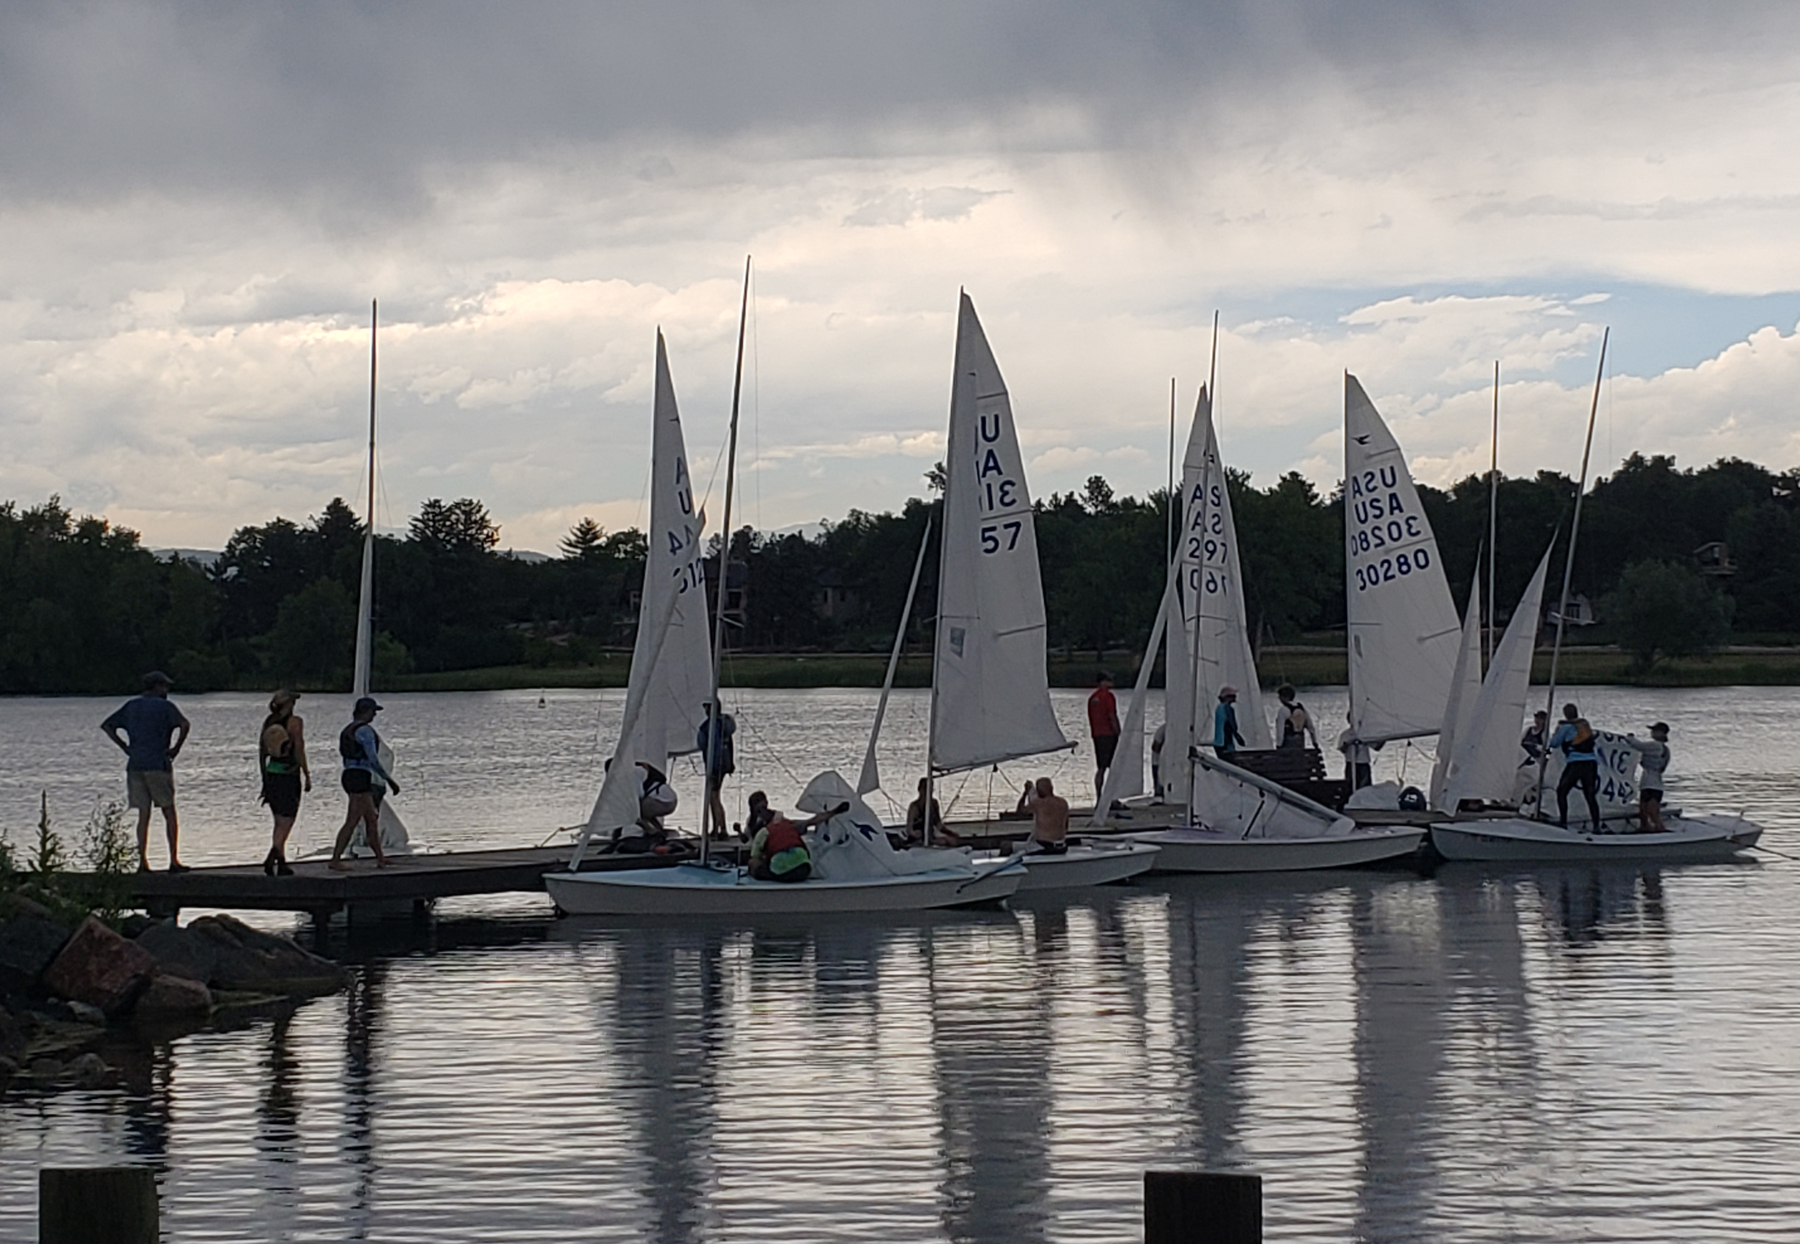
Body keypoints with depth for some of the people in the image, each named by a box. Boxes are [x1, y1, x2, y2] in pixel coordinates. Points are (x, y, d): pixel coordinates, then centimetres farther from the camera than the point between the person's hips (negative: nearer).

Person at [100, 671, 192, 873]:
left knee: (143, 815, 6)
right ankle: (174, 860, 0)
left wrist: (125, 748, 11)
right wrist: (176, 748, -8)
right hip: (158, 764, -4)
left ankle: (142, 862, -1)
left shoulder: (131, 706, 14)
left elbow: (106, 726, 15)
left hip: (134, 765, 4)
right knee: (169, 813, 4)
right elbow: (185, 724, -19)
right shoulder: (163, 706, -2)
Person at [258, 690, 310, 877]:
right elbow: (299, 750, -12)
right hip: (289, 775, -6)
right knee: (286, 822, -4)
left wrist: (264, 778, 16)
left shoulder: (268, 722, 7)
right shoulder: (294, 722, -10)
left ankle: (281, 863, 16)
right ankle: (271, 858, -23)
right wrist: (307, 776, -6)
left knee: (279, 822, 15)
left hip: (271, 774, 6)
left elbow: (262, 751, 10)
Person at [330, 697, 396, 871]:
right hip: (361, 777, -10)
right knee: (352, 821, -10)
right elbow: (373, 759, -19)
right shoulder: (364, 730, -13)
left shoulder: (349, 730, 17)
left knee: (372, 819, 15)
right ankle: (335, 860, -12)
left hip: (349, 775, 10)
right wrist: (389, 779, -13)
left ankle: (380, 859, 21)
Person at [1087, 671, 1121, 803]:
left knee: (1100, 768, 9)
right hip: (1109, 734, -8)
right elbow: (1112, 717, -14)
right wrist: (1118, 733, -10)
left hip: (1096, 735, 8)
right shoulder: (1108, 696, -9)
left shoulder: (1092, 698, 14)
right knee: (1114, 767, -6)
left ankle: (1098, 799, 6)